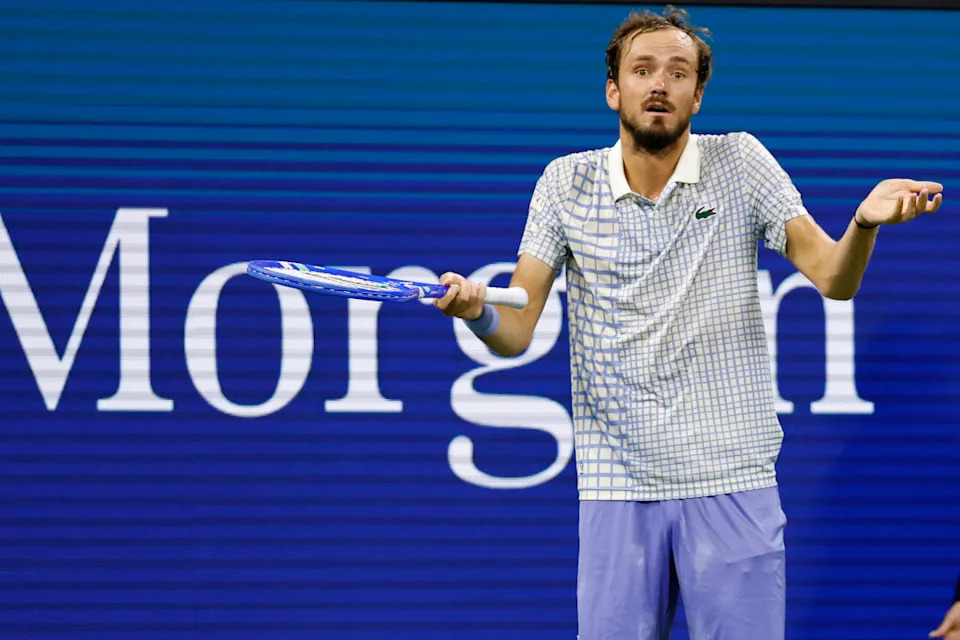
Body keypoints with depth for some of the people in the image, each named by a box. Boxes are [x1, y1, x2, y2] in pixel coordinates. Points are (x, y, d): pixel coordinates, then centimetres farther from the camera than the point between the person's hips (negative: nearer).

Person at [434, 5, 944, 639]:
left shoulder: (739, 162, 1)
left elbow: (831, 278, -5)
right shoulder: (568, 182, 3)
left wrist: (864, 223, -27)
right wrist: (477, 310, -24)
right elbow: (517, 331, -1)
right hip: (616, 487, 1)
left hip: (733, 482, -1)